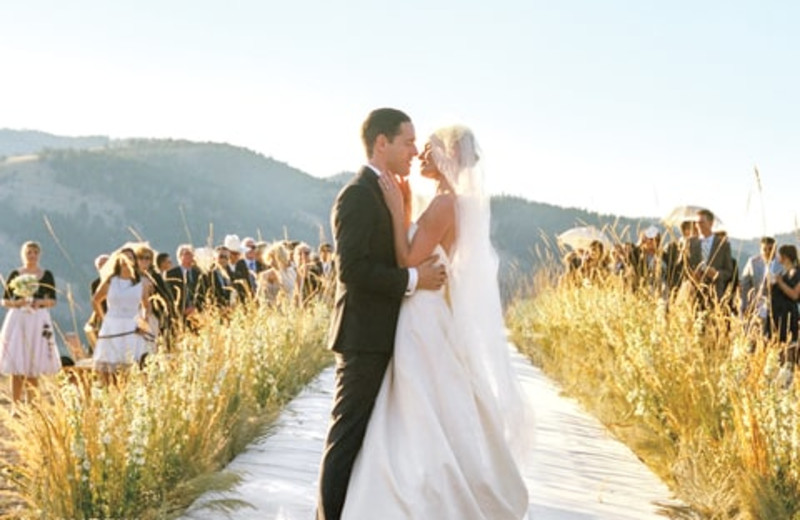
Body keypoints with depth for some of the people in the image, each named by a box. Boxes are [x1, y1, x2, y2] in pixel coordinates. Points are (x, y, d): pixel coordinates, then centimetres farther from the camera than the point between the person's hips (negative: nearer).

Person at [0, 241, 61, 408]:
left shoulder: (46, 275, 6)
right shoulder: (15, 275, 5)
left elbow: (53, 300, 6)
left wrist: (41, 301, -13)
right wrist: (16, 303, -14)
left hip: (38, 321, 0)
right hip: (17, 320, 0)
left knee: (34, 367, -1)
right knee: (16, 368, -4)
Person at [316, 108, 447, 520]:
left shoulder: (382, 193, 17)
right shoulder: (358, 195, -15)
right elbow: (352, 269, -23)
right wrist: (413, 279, -20)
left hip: (379, 337, 10)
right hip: (364, 336, -10)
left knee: (366, 436, 14)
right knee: (348, 436, -6)